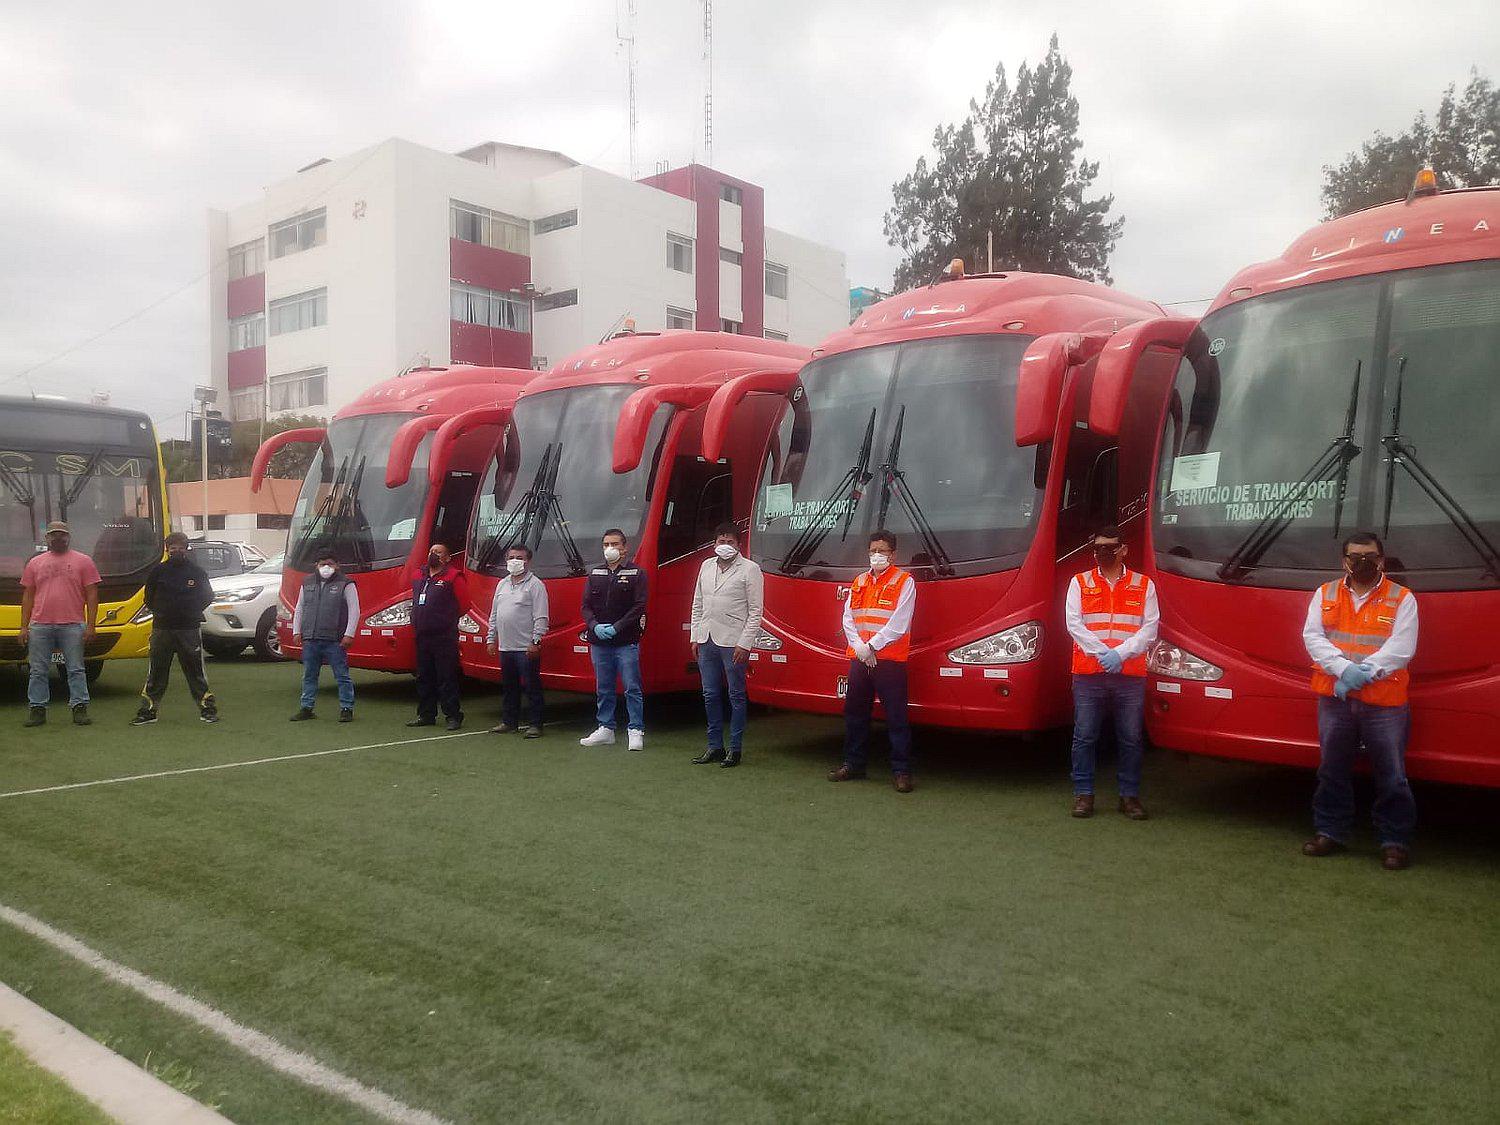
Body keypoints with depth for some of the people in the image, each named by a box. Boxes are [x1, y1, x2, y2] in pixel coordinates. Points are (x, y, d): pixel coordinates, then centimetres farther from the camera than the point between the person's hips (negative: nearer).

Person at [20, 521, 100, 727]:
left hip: (72, 626, -2)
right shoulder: (35, 563, 14)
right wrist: (24, 627, 6)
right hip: (40, 626, 3)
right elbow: (28, 596, 14)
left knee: (76, 670, 0)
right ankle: (37, 709, 12)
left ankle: (79, 707, 4)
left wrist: (90, 625, -5)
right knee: (38, 671, 5)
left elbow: (92, 595, 3)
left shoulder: (82, 561, 6)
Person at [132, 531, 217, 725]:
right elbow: (149, 597, 16)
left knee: (195, 670, 3)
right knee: (156, 672, 6)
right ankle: (148, 711, 13)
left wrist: (193, 611, 6)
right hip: (161, 629, 1)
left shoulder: (196, 571, 3)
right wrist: (158, 612, 8)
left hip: (189, 629, -1)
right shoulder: (158, 571, 4)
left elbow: (208, 596, 13)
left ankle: (207, 709, 8)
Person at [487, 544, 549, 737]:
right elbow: (494, 615, 21)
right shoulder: (502, 584, 16)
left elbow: (541, 617, -11)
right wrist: (491, 638, 16)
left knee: (531, 687, -2)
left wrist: (536, 641, -17)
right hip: (505, 647, 7)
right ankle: (509, 722, 24)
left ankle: (534, 724, 3)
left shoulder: (535, 585, -5)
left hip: (526, 648, -7)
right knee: (508, 687, 14)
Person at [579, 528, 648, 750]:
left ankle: (636, 731, 2)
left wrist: (616, 627, -16)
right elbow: (586, 606, 9)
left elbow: (639, 607, -8)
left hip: (626, 642, -4)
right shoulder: (595, 574, 13)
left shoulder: (636, 574, 0)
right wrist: (595, 626, -10)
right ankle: (606, 729, 21)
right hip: (599, 642, 5)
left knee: (632, 688, -3)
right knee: (603, 688, 12)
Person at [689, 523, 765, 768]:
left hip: (733, 642, -6)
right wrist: (695, 637, 12)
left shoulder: (750, 569, -3)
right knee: (710, 695, 10)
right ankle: (715, 746, 20)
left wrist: (745, 644, -13)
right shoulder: (707, 566, 14)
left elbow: (756, 611, -7)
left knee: (736, 696, 2)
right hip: (707, 640, 6)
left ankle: (735, 749, 9)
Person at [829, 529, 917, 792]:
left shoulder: (904, 582, -3)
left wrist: (872, 646, -13)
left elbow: (898, 624, -12)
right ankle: (853, 764, 24)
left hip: (889, 659, -6)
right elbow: (848, 618, 9)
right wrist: (859, 647, -7)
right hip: (858, 658, 6)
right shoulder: (860, 582, 15)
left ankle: (901, 771, 1)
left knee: (896, 717, -4)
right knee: (854, 712, 12)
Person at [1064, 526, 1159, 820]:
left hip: (1131, 674, 0)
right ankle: (1083, 794, 11)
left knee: (1132, 738, 4)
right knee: (1085, 735, 2)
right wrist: (1102, 653, -12)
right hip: (1088, 673, 0)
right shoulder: (1080, 582, 9)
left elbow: (1150, 627, 1)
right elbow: (1074, 623, -1)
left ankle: (1130, 795, 15)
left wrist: (1120, 653, -13)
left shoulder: (1144, 585, 9)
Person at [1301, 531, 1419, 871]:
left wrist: (1363, 672, -21)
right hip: (1334, 698, 3)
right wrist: (1344, 669, -19)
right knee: (1332, 770, 12)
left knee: (1391, 776, 2)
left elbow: (1401, 648, -9)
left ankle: (1395, 840, 15)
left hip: (1384, 702, -3)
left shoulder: (1402, 598, 1)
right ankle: (1331, 832, 25)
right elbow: (1313, 636, -3)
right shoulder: (1325, 594, 8)